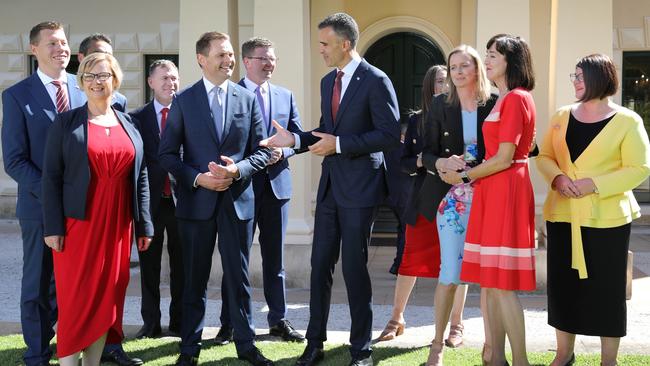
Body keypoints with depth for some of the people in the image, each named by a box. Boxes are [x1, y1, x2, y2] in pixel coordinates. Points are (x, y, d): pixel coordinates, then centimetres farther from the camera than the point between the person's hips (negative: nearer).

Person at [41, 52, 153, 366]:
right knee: (76, 298, -2)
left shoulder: (129, 125, 11)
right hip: (78, 223, -3)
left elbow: (141, 177, 11)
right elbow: (52, 176, -4)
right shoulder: (66, 123, 1)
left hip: (117, 225, 4)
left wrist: (144, 225, 7)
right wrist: (53, 227, -10)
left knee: (108, 296, 7)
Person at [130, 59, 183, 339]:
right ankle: (151, 322, 18)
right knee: (149, 264, 8)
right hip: (150, 199, 0)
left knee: (181, 263, 9)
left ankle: (179, 321, 20)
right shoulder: (137, 117, 3)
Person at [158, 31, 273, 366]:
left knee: (238, 276, 8)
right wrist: (197, 177, -14)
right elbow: (167, 154, 0)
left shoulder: (248, 99, 4)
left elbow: (262, 151, 5)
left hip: (238, 200, 1)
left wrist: (238, 169, -13)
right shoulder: (183, 101, 0)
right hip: (196, 200, -1)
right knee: (195, 278, 8)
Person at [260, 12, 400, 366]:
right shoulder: (328, 81, 13)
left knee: (354, 267, 0)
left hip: (359, 188, -7)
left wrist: (340, 144, -18)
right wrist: (295, 139, 3)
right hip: (330, 185, 7)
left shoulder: (375, 81, -11)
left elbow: (390, 134, -16)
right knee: (320, 265, 7)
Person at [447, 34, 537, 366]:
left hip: (506, 190, -10)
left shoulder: (515, 99, -12)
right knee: (489, 281, 11)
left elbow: (504, 158, -16)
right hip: (492, 191, 10)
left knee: (502, 283, -7)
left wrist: (464, 176, -7)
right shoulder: (505, 99, 17)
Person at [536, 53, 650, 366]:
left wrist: (595, 184, -19)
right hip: (562, 214, 4)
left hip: (606, 217, -4)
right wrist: (557, 177, -10)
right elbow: (544, 156, 12)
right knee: (563, 284, 9)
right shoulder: (561, 117, 9)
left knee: (606, 288, 2)